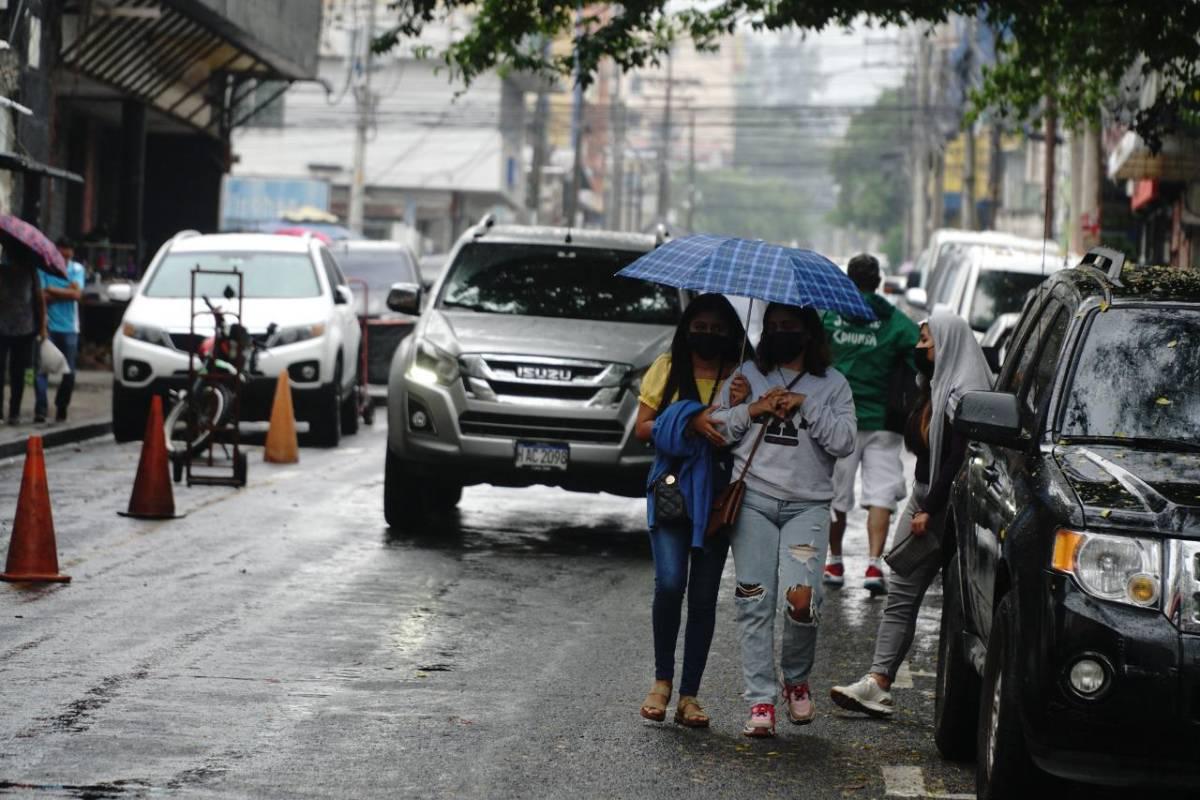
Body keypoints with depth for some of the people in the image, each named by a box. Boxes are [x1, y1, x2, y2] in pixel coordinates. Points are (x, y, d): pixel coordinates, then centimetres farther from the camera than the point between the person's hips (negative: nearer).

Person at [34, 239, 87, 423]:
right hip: (48, 325, -2)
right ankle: (40, 409, -15)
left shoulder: (77, 269, 6)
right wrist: (66, 292, -11)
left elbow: (77, 294, -9)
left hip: (69, 327, 2)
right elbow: (41, 296, -10)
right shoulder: (43, 269, -1)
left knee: (69, 372, 3)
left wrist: (52, 290, -9)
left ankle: (61, 408, 21)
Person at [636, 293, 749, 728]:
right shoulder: (667, 368, 7)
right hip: (671, 487, -1)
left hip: (716, 493, 1)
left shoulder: (740, 376, 6)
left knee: (704, 596, 2)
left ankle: (689, 694, 8)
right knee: (670, 582, -17)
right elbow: (642, 427, 3)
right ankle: (662, 680, 2)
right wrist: (690, 421, -11)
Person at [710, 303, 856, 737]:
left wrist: (806, 406, -8)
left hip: (807, 506, -1)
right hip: (753, 500, 1)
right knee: (755, 603, -4)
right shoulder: (747, 375, 13)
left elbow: (844, 442, -1)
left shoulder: (832, 384, 10)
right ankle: (761, 701, 0)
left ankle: (796, 680, 12)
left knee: (802, 599, -16)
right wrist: (751, 411, -4)